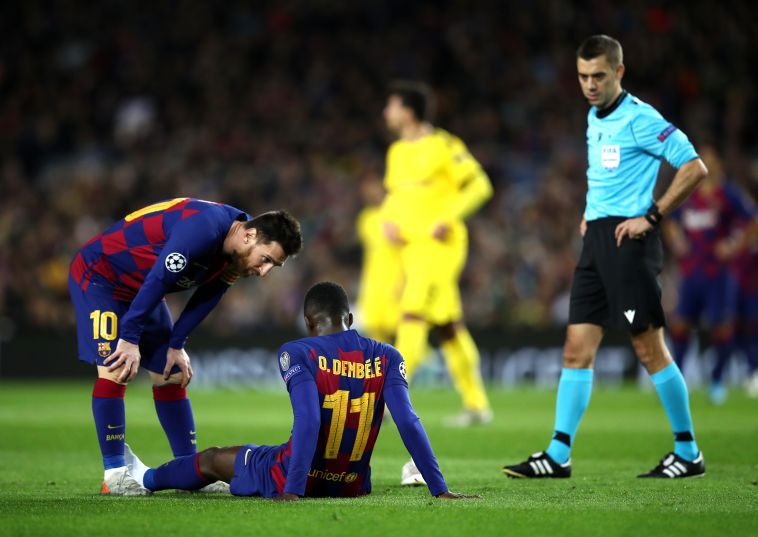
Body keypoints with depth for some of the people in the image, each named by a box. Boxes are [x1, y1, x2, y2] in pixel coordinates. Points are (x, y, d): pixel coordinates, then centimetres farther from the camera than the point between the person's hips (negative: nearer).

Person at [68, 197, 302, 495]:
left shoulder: (237, 256, -7)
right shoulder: (203, 228, -35)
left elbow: (205, 299, 4)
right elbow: (156, 281, -32)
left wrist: (176, 345, -1)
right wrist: (130, 339, -26)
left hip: (141, 290, 9)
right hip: (98, 276, -9)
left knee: (171, 375, 6)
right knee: (115, 369, -19)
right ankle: (114, 474, -14)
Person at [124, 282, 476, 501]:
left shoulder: (298, 354, -14)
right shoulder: (386, 358, -4)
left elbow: (308, 422, -26)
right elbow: (408, 423, -13)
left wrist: (294, 490, -28)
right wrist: (440, 489, -14)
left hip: (294, 481, -4)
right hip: (352, 486, 4)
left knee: (212, 459, 27)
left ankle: (147, 479, 56)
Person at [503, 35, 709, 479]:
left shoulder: (640, 119, -10)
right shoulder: (594, 118, 15)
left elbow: (695, 168, -14)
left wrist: (651, 216, -15)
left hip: (628, 239, -8)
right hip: (596, 239, 8)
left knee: (649, 348, -4)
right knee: (577, 349, 3)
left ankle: (688, 453, 6)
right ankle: (558, 455, 4)